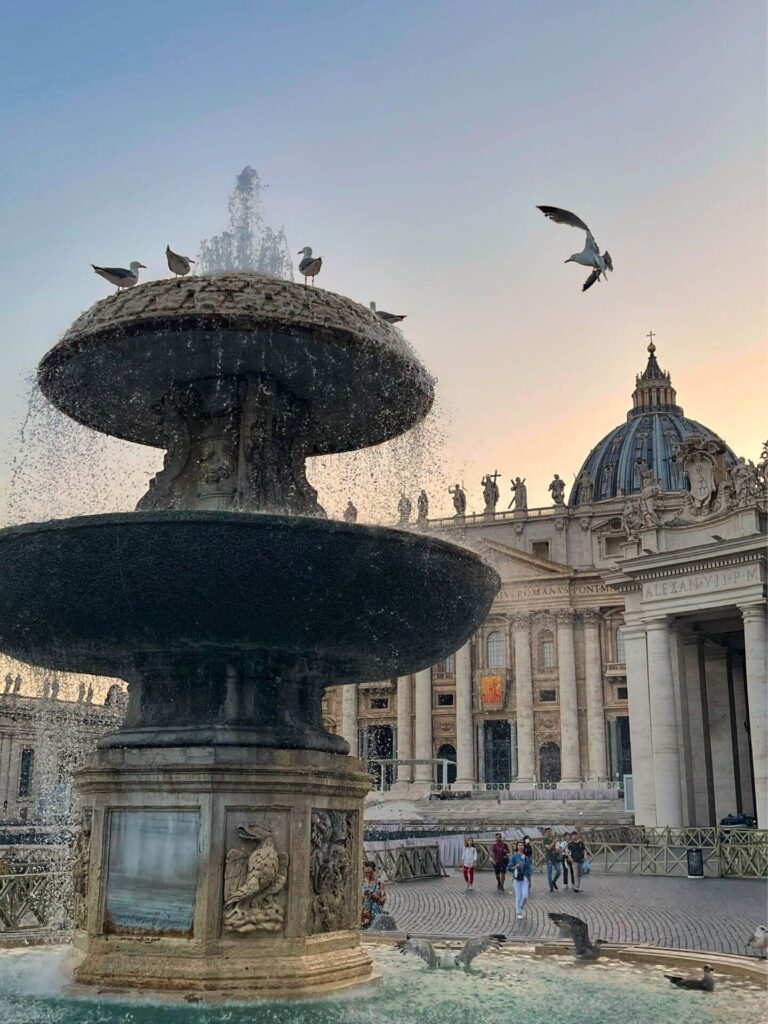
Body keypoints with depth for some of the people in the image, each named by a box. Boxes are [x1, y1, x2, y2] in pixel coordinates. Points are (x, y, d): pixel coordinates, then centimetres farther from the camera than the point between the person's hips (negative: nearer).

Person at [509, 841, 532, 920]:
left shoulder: (526, 857, 5)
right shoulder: (514, 856, -3)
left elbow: (529, 868, 11)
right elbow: (509, 867, -1)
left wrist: (529, 880, 12)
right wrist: (515, 867, -21)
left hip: (524, 878, 2)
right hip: (516, 878, -2)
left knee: (525, 895, -9)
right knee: (518, 896, -2)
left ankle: (522, 906, 22)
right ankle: (518, 913, 13)